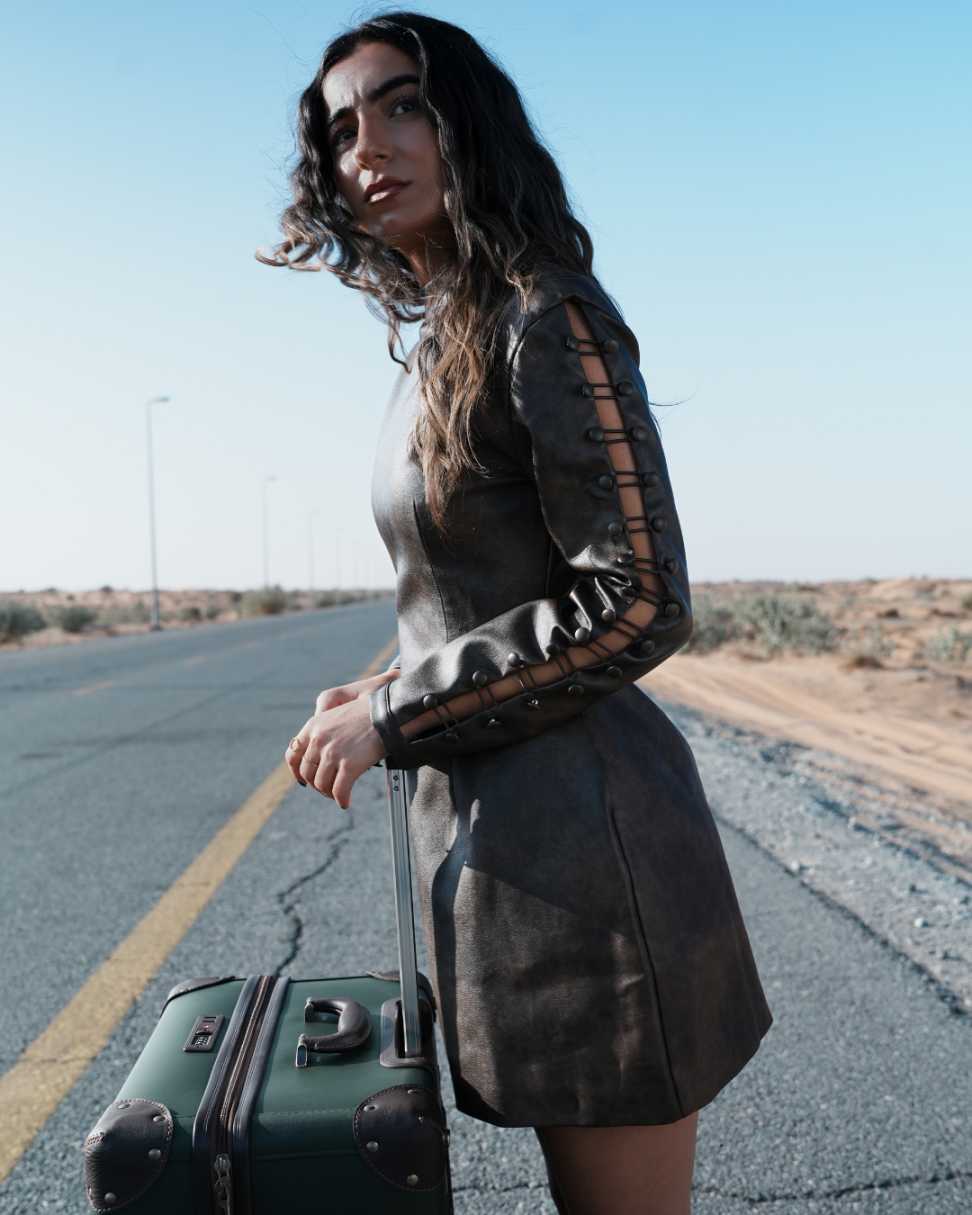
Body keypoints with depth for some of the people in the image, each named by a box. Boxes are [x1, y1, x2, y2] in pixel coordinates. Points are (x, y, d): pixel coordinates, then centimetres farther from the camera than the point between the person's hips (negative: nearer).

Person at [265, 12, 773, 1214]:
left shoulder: (547, 318, -13)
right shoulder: (438, 347, 14)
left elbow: (638, 604, -20)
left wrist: (395, 717, -15)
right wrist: (391, 690, 9)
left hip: (575, 825, -9)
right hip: (490, 826, 9)